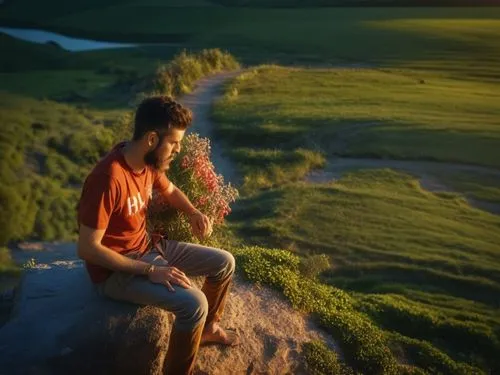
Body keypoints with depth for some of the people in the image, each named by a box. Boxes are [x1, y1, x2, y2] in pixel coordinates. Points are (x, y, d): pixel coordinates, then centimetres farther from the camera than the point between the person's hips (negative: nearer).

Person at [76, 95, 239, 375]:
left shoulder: (150, 162, -4)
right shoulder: (108, 180, -30)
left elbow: (170, 190, 18)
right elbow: (87, 249, -27)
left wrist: (194, 212, -3)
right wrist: (150, 271, -27)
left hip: (148, 247, 9)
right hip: (117, 269, -8)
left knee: (224, 263, 8)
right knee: (194, 303, -27)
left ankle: (207, 327, 33)